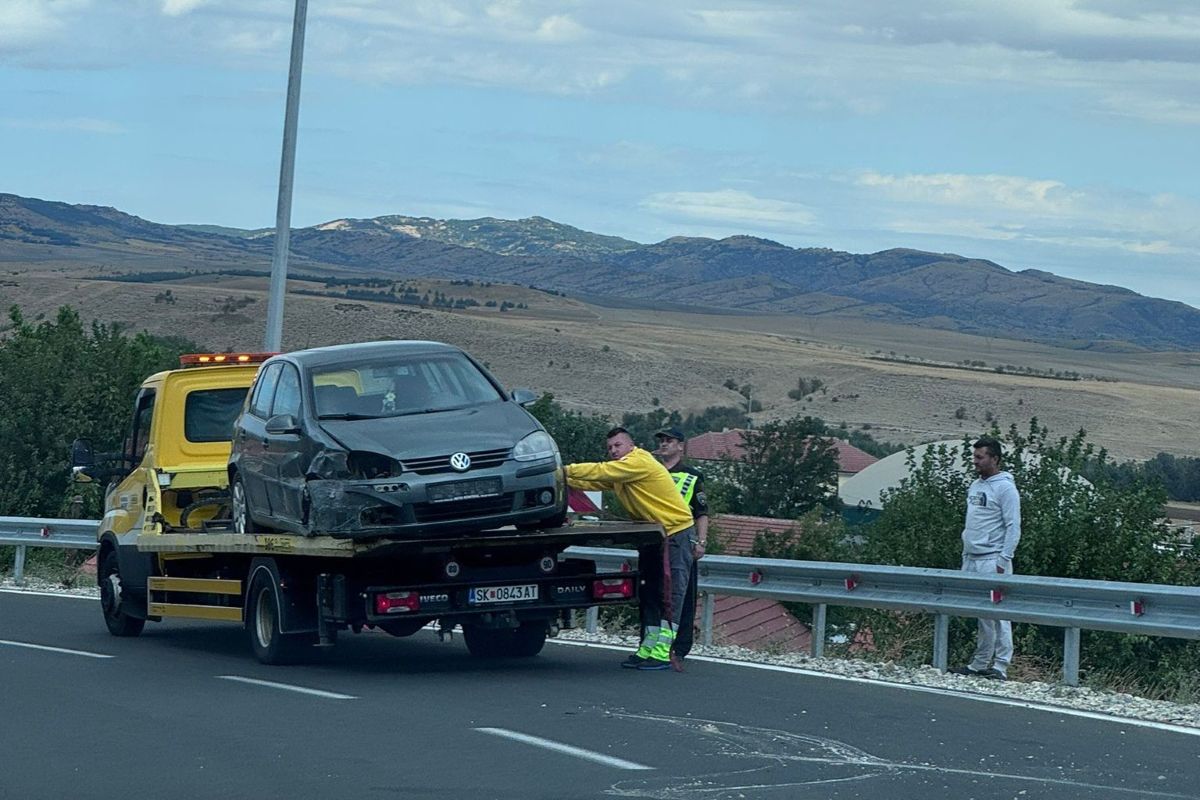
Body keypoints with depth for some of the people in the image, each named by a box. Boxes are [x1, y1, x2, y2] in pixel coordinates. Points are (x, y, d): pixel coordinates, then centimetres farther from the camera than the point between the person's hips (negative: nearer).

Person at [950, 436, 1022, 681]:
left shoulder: (1005, 488, -9)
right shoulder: (975, 486, 16)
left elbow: (1013, 527, -13)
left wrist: (1003, 561, -18)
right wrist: (965, 555, 17)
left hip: (992, 561, -8)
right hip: (971, 559, 8)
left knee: (997, 614, -7)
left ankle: (1001, 666, -7)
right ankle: (980, 663, 16)